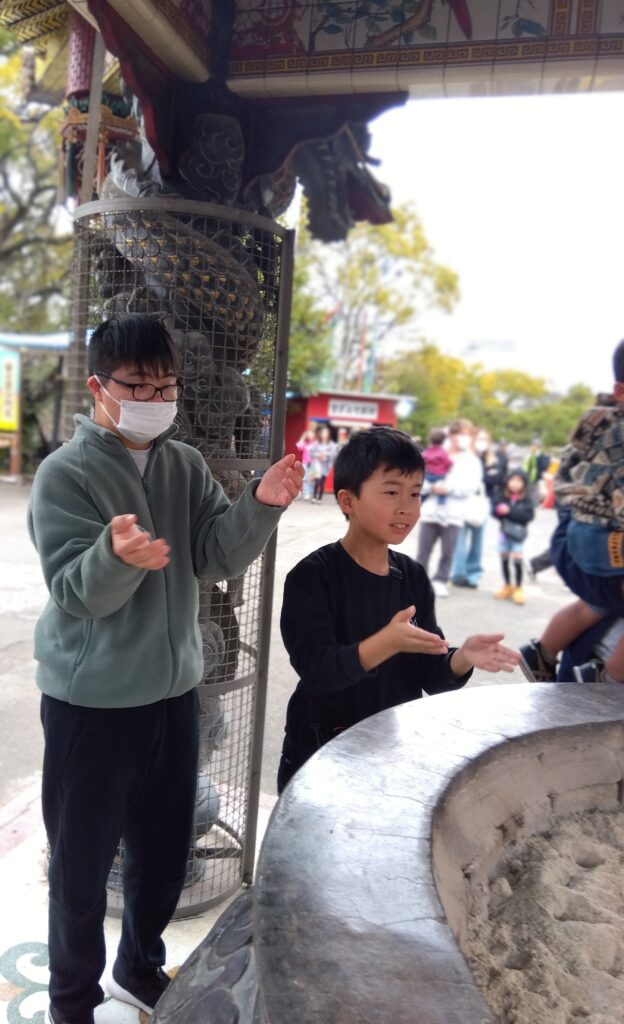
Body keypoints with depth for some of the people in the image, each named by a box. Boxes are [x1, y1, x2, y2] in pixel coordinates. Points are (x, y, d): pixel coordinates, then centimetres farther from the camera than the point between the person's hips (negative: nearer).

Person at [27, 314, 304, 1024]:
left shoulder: (186, 466, 2)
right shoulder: (64, 473, -12)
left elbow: (220, 559, -5)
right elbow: (77, 591, -19)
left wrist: (260, 506, -23)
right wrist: (117, 554, -41)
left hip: (172, 692, 5)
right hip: (90, 702, -4)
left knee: (165, 851, 19)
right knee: (82, 865, 12)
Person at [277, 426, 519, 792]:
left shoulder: (414, 576, -1)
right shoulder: (313, 575, -17)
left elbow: (431, 676, 1)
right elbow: (316, 670, -26)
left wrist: (461, 658, -20)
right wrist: (386, 643, -39)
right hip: (321, 755, -4)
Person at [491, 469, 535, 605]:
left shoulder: (526, 499, -6)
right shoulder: (501, 496, 0)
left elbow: (528, 515, -15)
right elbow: (494, 510, -2)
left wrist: (510, 511, -19)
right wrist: (500, 510, -25)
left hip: (518, 532, -3)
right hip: (504, 531, 3)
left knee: (517, 560, -7)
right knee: (504, 558, 10)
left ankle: (518, 589, 8)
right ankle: (507, 586, 27)